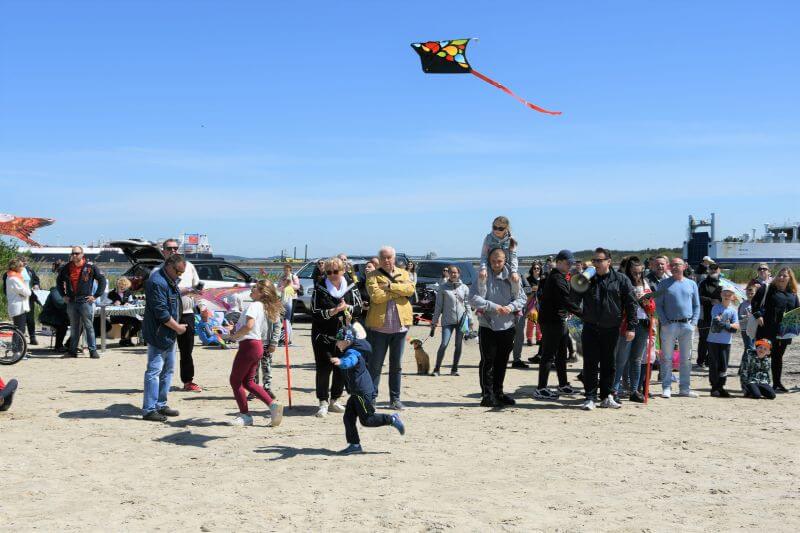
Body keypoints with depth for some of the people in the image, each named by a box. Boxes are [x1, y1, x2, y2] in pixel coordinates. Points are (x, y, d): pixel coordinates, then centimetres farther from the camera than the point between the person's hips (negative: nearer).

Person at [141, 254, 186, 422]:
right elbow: (161, 312, -22)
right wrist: (177, 327, -14)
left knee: (168, 369, 16)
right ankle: (149, 410, -4)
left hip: (169, 334, 11)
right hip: (158, 334, -11)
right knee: (154, 371, -7)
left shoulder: (169, 281, 12)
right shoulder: (157, 282, -20)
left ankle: (161, 405, 25)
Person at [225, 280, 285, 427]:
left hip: (248, 345, -9)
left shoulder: (254, 305, -15)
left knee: (235, 381, 4)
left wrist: (234, 336, -15)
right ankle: (273, 404, 5)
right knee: (248, 382, 16)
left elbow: (249, 326, -29)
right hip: (258, 345, 9)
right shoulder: (264, 307, 13)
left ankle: (245, 415, 8)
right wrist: (237, 329, 13)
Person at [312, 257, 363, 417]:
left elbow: (359, 309, 3)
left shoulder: (350, 288, 4)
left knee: (342, 368, 7)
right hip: (323, 336, -3)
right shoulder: (320, 288, -3)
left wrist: (347, 308, -16)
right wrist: (332, 311, -22)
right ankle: (323, 403, -1)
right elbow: (315, 312, -9)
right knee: (324, 368, -8)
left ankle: (334, 401, 21)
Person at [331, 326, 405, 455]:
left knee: (367, 420, -4)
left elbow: (350, 361, -47)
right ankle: (354, 445, 12)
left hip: (363, 392, -10)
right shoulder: (350, 351, 12)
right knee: (348, 418, 8)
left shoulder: (352, 352, -20)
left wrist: (340, 361, -66)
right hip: (357, 393, 10)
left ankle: (392, 419, 7)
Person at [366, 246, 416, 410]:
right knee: (375, 364, 1)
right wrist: (399, 290, -11)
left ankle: (395, 398, 18)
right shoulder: (373, 276, 1)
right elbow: (376, 296, -17)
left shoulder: (403, 274, 12)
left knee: (396, 365, 10)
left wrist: (390, 286, -17)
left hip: (400, 325, 3)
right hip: (379, 326, -3)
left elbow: (410, 289, -8)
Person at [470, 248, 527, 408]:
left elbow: (522, 298, 4)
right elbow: (474, 298, -14)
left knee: (502, 362, 13)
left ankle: (498, 393, 25)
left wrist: (511, 307, -15)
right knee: (487, 361, -1)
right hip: (487, 326, -4)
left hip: (507, 326, 4)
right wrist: (494, 307, -21)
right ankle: (487, 395, 5)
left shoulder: (511, 277, 3)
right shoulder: (483, 277, -6)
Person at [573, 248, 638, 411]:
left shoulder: (621, 280, 1)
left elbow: (631, 304, 2)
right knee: (590, 364, -1)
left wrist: (631, 327, -4)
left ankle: (607, 397, 19)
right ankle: (590, 398, 4)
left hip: (611, 329, 0)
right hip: (590, 329, 0)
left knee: (608, 364, 9)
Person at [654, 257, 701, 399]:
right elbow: (658, 305, 0)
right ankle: (666, 388, 3)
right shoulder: (664, 284, 3)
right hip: (669, 325, -3)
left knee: (686, 359, 7)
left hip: (687, 325, 3)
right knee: (667, 358, -2)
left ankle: (685, 388, 14)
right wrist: (664, 322, -10)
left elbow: (696, 306, 13)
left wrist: (694, 322, 0)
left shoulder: (691, 284, 12)